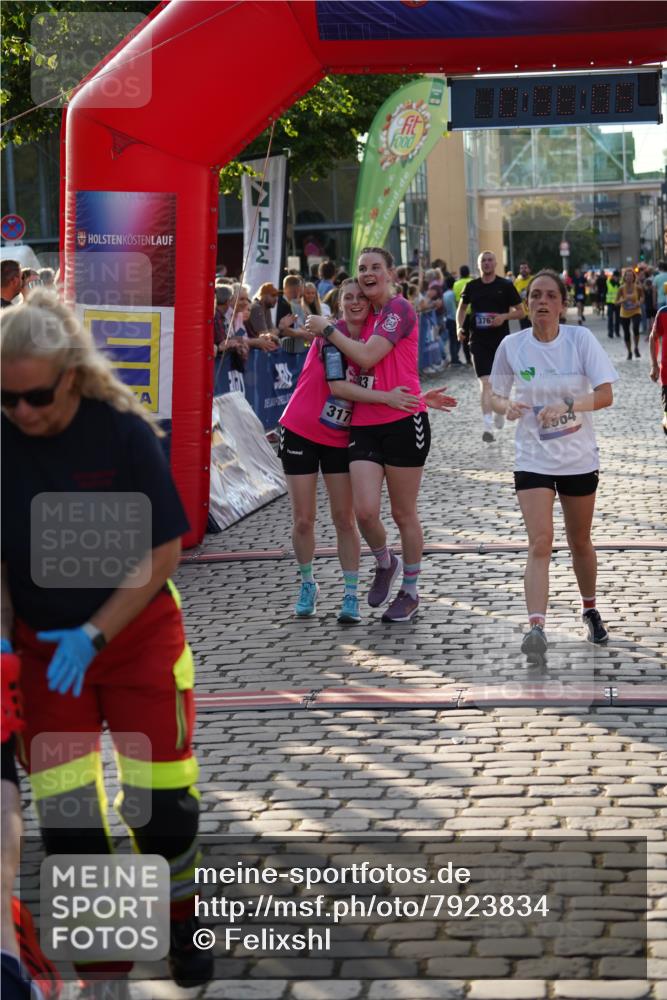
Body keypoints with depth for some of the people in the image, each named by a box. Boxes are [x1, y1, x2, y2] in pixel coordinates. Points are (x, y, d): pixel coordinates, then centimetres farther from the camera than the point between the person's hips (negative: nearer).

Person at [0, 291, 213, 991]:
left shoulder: (123, 431, -17)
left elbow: (163, 551, -14)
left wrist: (94, 634, -20)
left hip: (137, 634, -2)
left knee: (160, 798, -2)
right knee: (64, 810, 0)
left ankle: (180, 919, 26)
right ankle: (102, 956, 19)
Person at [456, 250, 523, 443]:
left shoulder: (506, 286, -1)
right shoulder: (472, 286, 4)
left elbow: (520, 311, 3)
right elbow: (462, 308, 19)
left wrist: (504, 316, -15)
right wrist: (459, 326, 3)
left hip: (501, 340, 0)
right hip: (479, 340, 0)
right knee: (485, 382, -9)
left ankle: (499, 411, 40)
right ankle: (488, 426, -13)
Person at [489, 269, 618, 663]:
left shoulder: (581, 338, -9)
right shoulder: (512, 345, -5)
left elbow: (605, 394, -14)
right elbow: (495, 395, 7)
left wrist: (567, 406, -30)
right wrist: (508, 406, -16)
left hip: (580, 458, 1)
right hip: (533, 460, 0)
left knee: (580, 542, 15)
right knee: (540, 542, -16)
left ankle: (590, 610, 38)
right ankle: (536, 628, -22)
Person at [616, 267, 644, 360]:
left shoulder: (637, 288, -9)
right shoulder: (621, 288, -11)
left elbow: (642, 296, 9)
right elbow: (617, 302, -12)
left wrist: (640, 302, -12)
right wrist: (625, 300, -29)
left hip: (636, 312, -1)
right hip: (624, 313, 1)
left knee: (635, 328, -27)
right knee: (626, 334, 7)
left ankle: (636, 348, -6)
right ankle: (629, 352, 28)